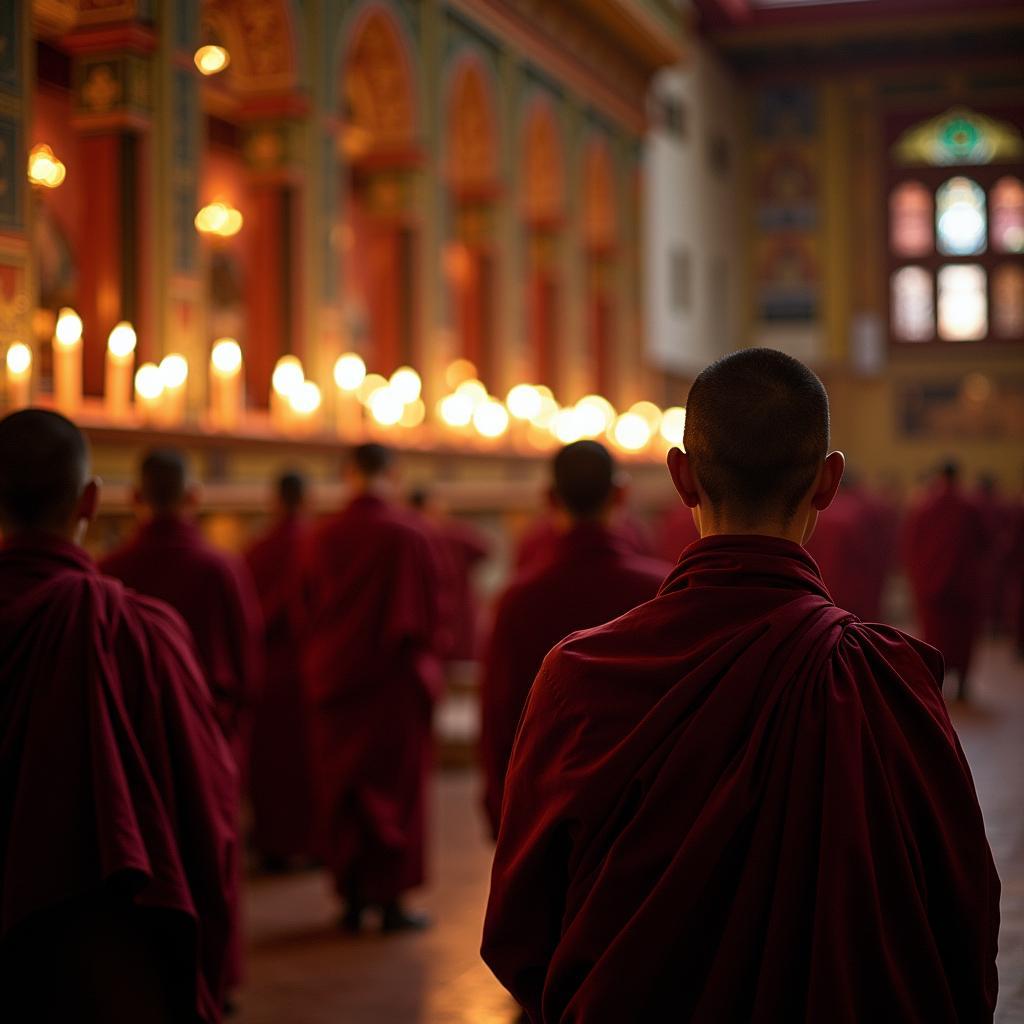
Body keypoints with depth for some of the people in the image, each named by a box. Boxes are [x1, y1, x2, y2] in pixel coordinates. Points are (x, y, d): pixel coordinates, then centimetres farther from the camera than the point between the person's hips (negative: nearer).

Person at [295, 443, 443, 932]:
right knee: (395, 788, 6)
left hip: (332, 681, 3)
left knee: (340, 790, 11)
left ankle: (351, 895, 14)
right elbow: (430, 611, -5)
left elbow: (304, 615, 6)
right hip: (395, 682, -3)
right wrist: (429, 669, 10)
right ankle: (390, 898, 6)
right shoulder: (410, 535, -11)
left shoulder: (320, 538, -1)